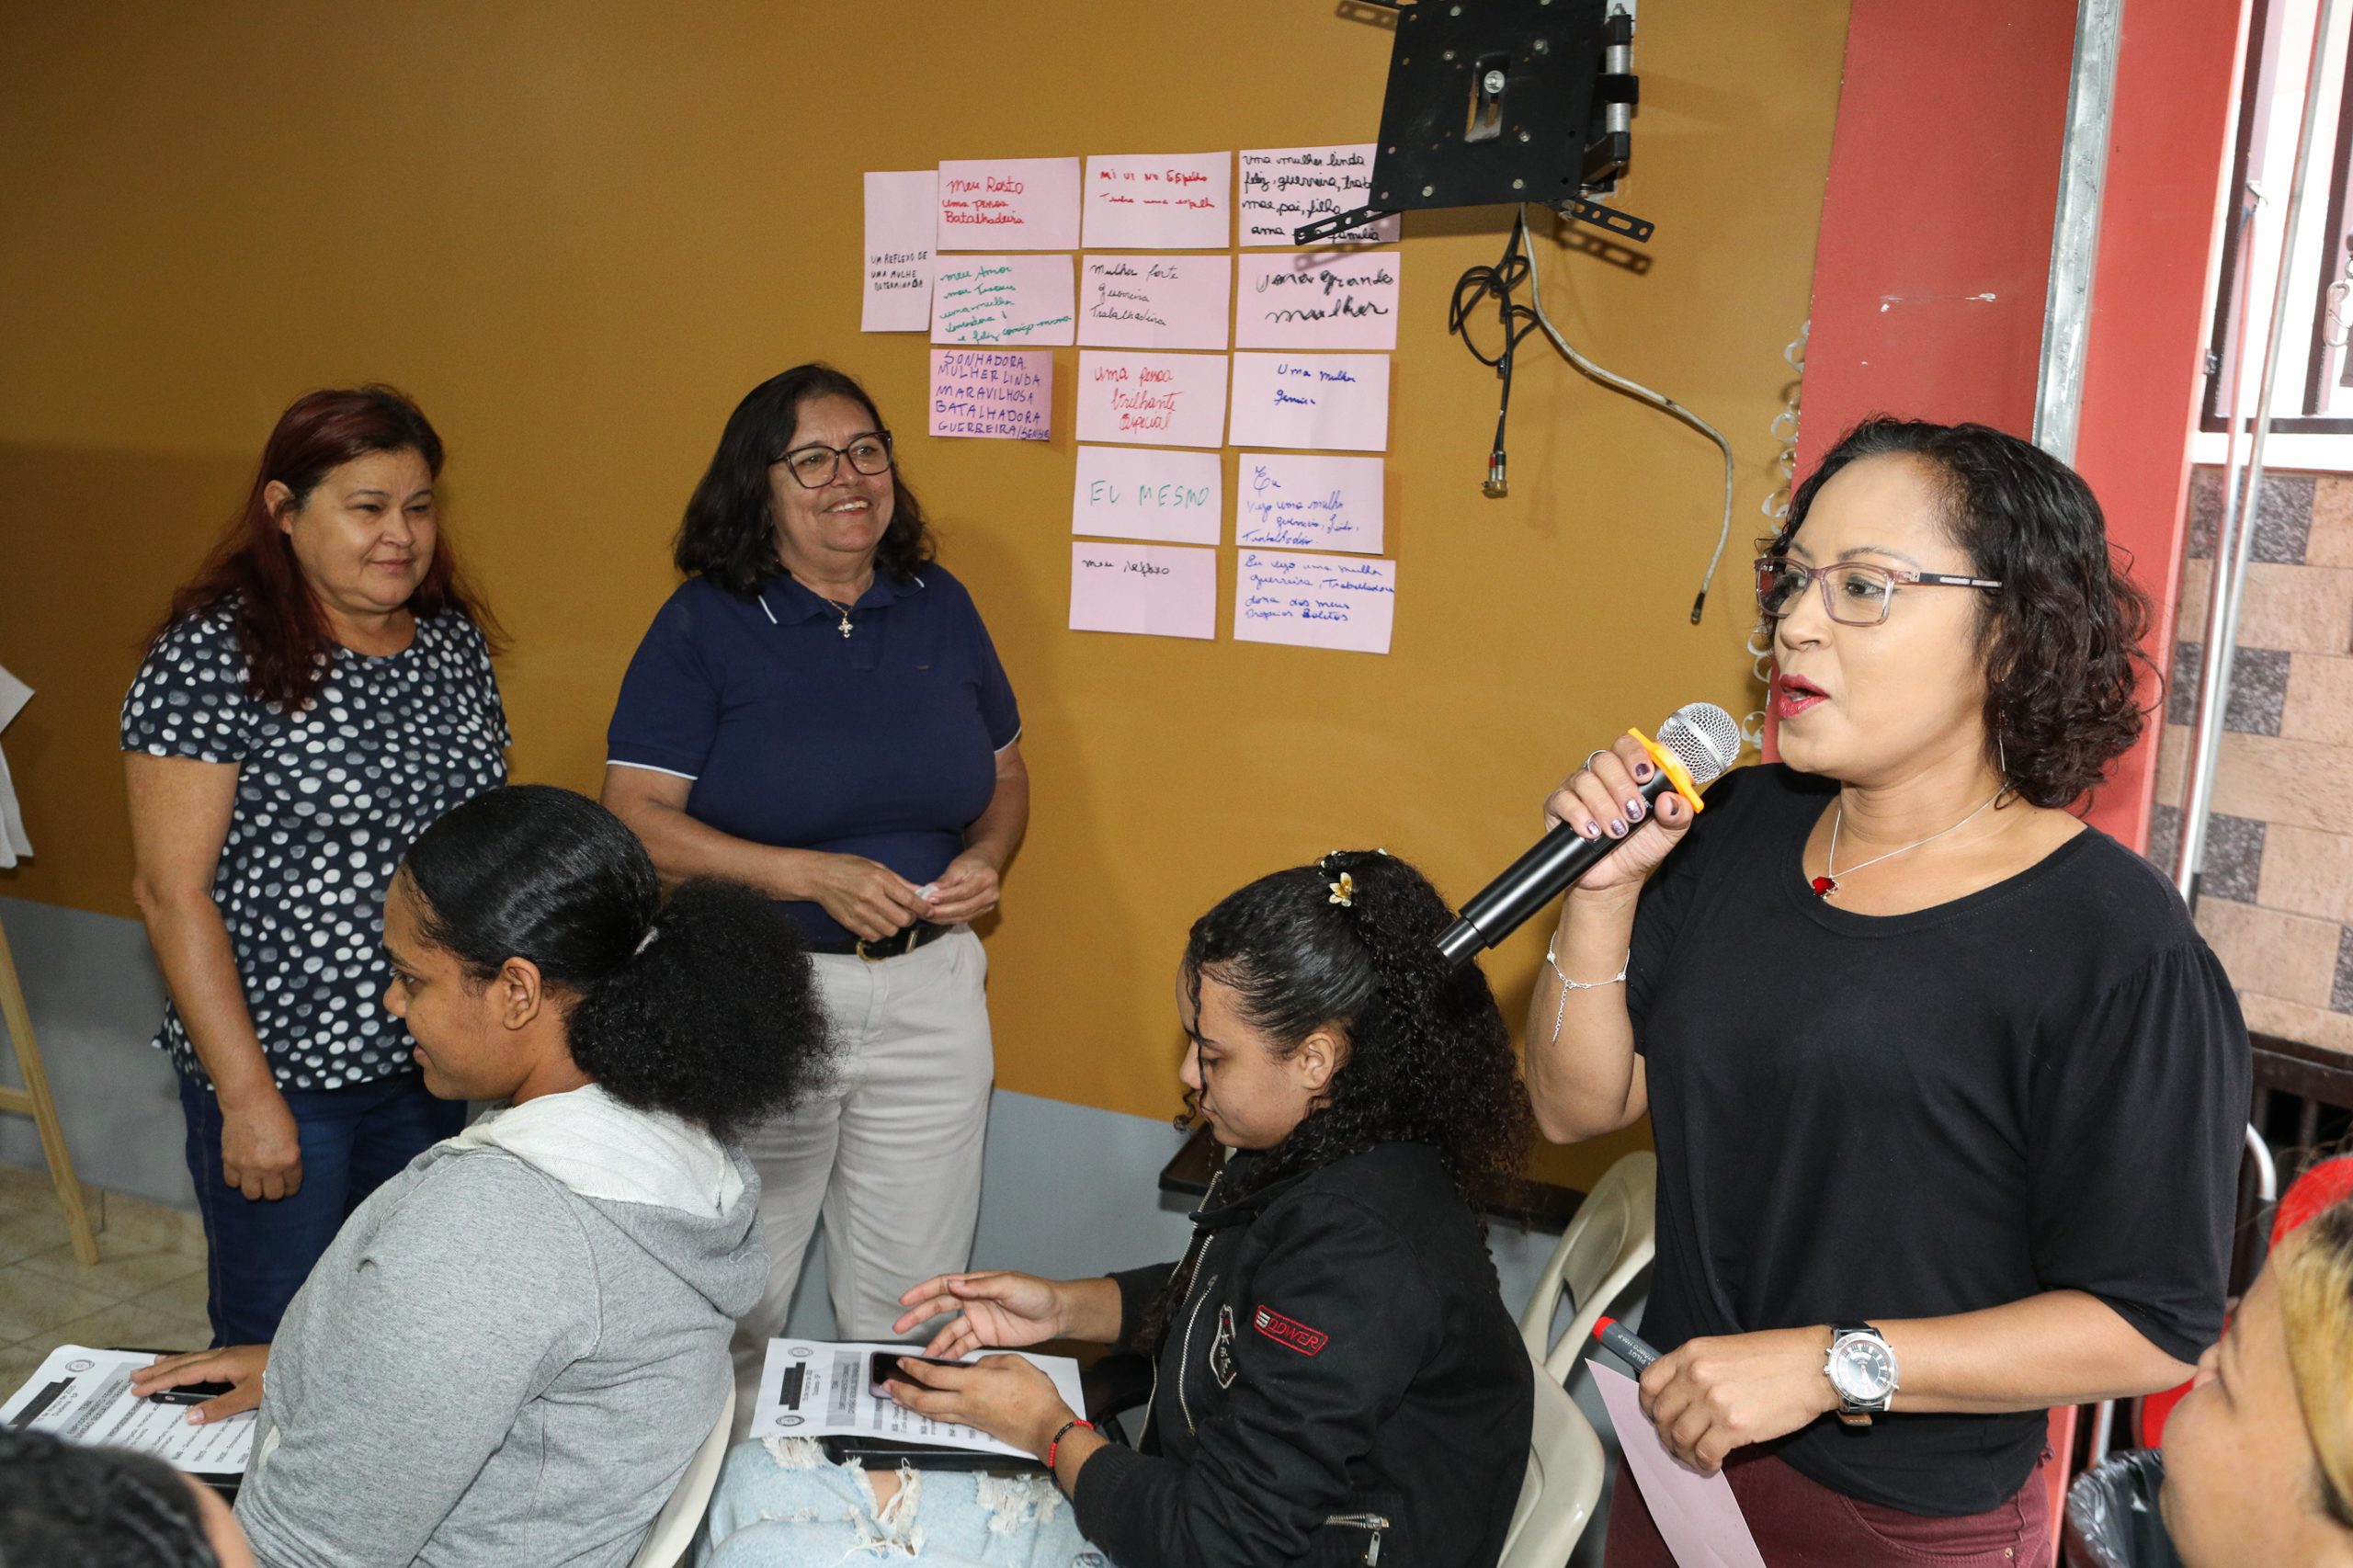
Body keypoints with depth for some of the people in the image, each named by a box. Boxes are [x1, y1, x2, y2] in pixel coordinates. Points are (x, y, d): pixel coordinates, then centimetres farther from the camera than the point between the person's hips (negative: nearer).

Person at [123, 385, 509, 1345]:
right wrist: (247, 1096, -15)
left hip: (430, 1063, 6)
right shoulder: (214, 656, -13)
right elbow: (172, 892, -14)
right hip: (282, 1072, -5)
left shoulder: (454, 641, 5)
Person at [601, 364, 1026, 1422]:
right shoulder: (704, 624, -6)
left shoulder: (940, 606, 6)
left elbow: (1005, 773, 16)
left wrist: (986, 858, -6)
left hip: (931, 989, 3)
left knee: (912, 1311, 12)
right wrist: (813, 875, -22)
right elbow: (633, 820, -12)